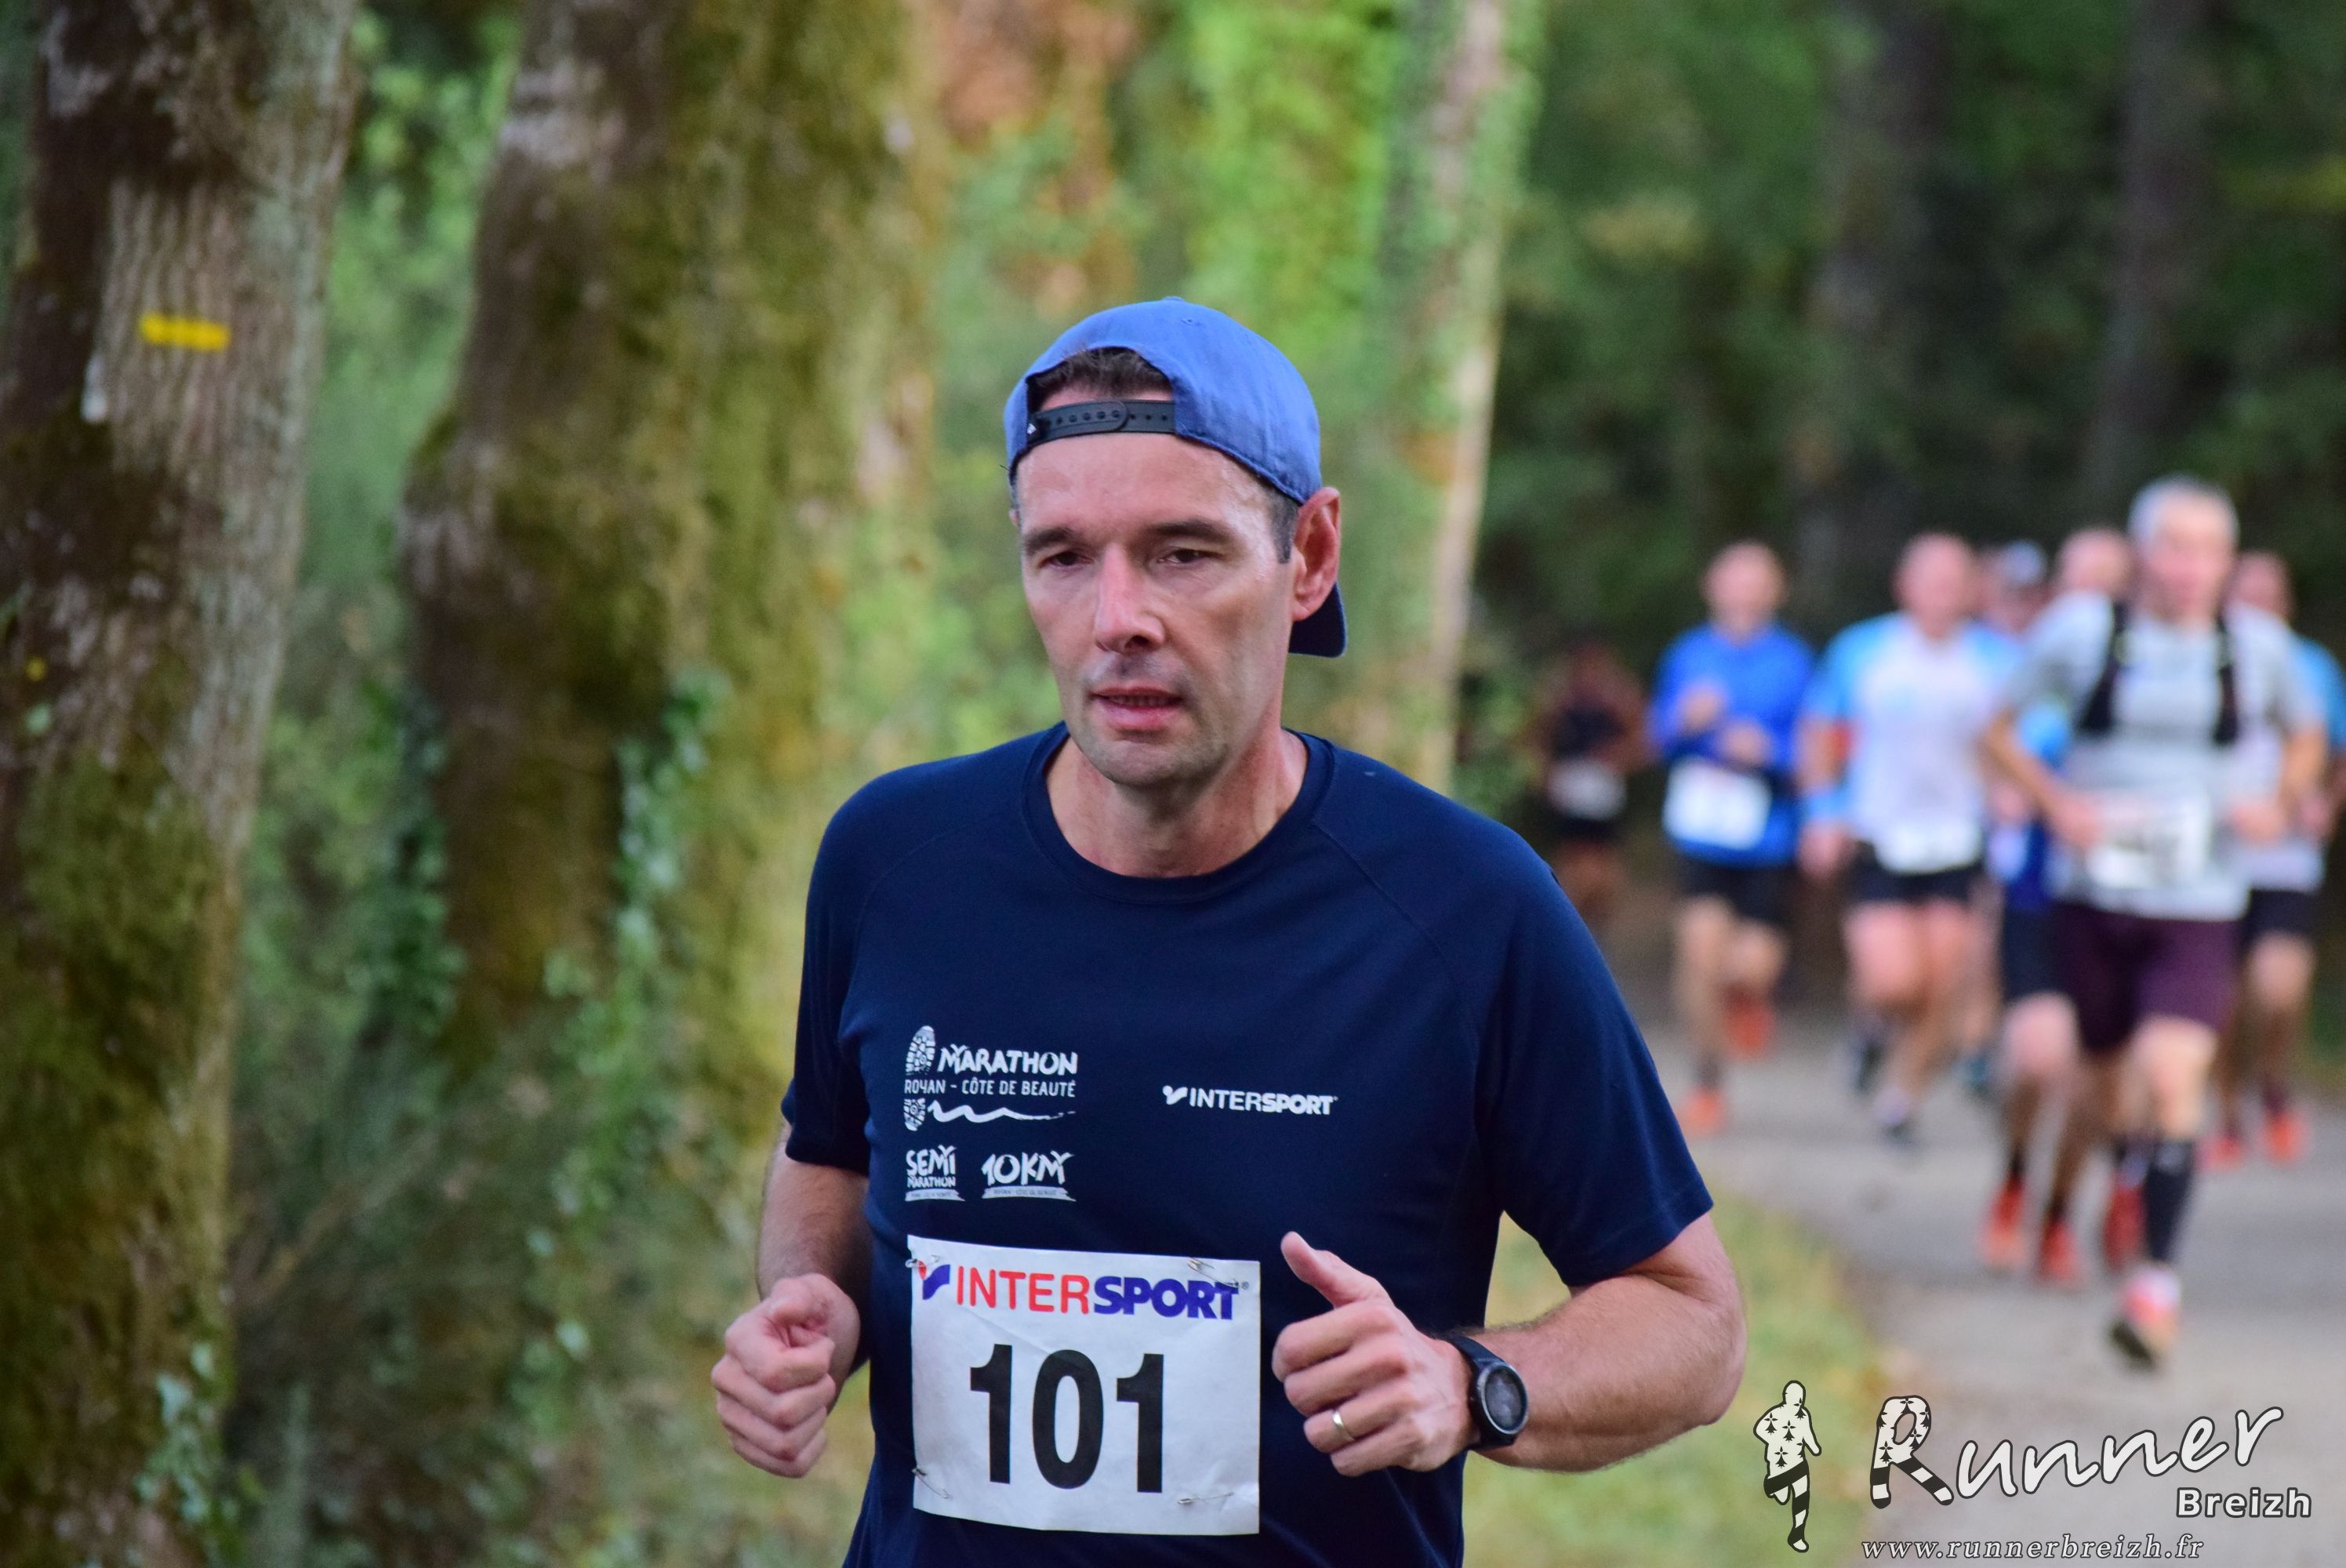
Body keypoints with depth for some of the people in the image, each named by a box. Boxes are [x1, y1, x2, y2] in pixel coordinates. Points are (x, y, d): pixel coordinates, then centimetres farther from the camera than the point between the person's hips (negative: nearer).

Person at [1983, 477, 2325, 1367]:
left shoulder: (2257, 645, 1)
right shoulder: (2082, 630, -3)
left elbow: (2306, 734, 20)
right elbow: (2000, 730, 6)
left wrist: (2282, 803, -1)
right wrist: (2057, 802, -10)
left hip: (2198, 909, 0)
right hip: (2092, 897, 1)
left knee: (2173, 1078, -18)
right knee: (2099, 1075, 11)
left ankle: (2158, 1279, -16)